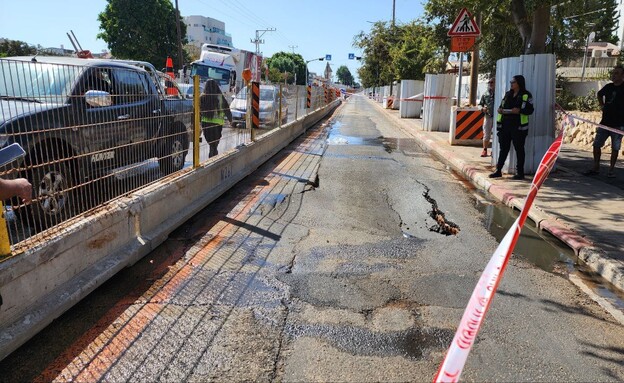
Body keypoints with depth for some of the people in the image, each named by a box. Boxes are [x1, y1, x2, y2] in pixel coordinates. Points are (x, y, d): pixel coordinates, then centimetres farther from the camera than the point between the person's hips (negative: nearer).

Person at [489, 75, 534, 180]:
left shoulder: (526, 95, -2)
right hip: (505, 125, 5)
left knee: (519, 149, 1)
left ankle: (520, 173, 7)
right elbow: (501, 107, 18)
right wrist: (500, 110, -4)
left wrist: (519, 110, -23)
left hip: (518, 127, -5)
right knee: (503, 148, 8)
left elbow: (530, 110, -7)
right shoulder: (508, 94, 15)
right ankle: (498, 170, 13)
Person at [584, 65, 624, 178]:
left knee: (615, 148, 3)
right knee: (596, 145, 5)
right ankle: (596, 167, 15)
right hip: (604, 122, 5)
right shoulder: (608, 87, 7)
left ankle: (611, 169, 12)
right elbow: (599, 94, 29)